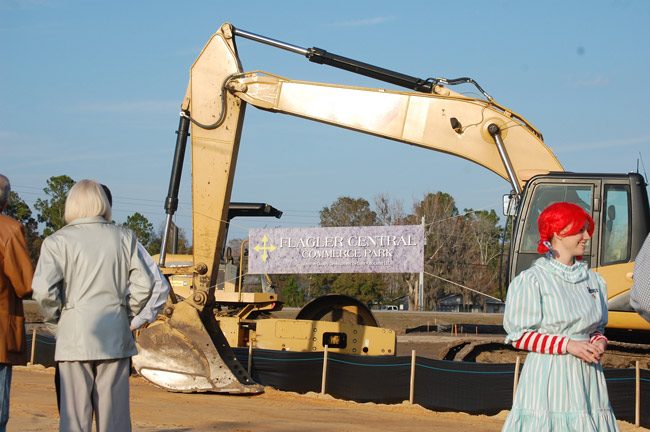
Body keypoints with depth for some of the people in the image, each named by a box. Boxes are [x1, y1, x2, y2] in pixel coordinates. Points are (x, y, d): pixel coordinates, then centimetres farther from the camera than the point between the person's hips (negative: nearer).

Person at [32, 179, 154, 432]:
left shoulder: (57, 241, -2)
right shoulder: (124, 238, 5)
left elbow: (43, 290, -12)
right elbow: (143, 284, 0)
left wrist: (54, 317, 5)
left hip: (74, 337, -2)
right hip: (115, 337, 2)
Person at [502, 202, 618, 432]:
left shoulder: (593, 280, 12)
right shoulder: (531, 280, -5)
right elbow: (519, 335, -7)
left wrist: (600, 342, -2)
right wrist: (568, 345, -15)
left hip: (586, 376, 5)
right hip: (548, 376, -5)